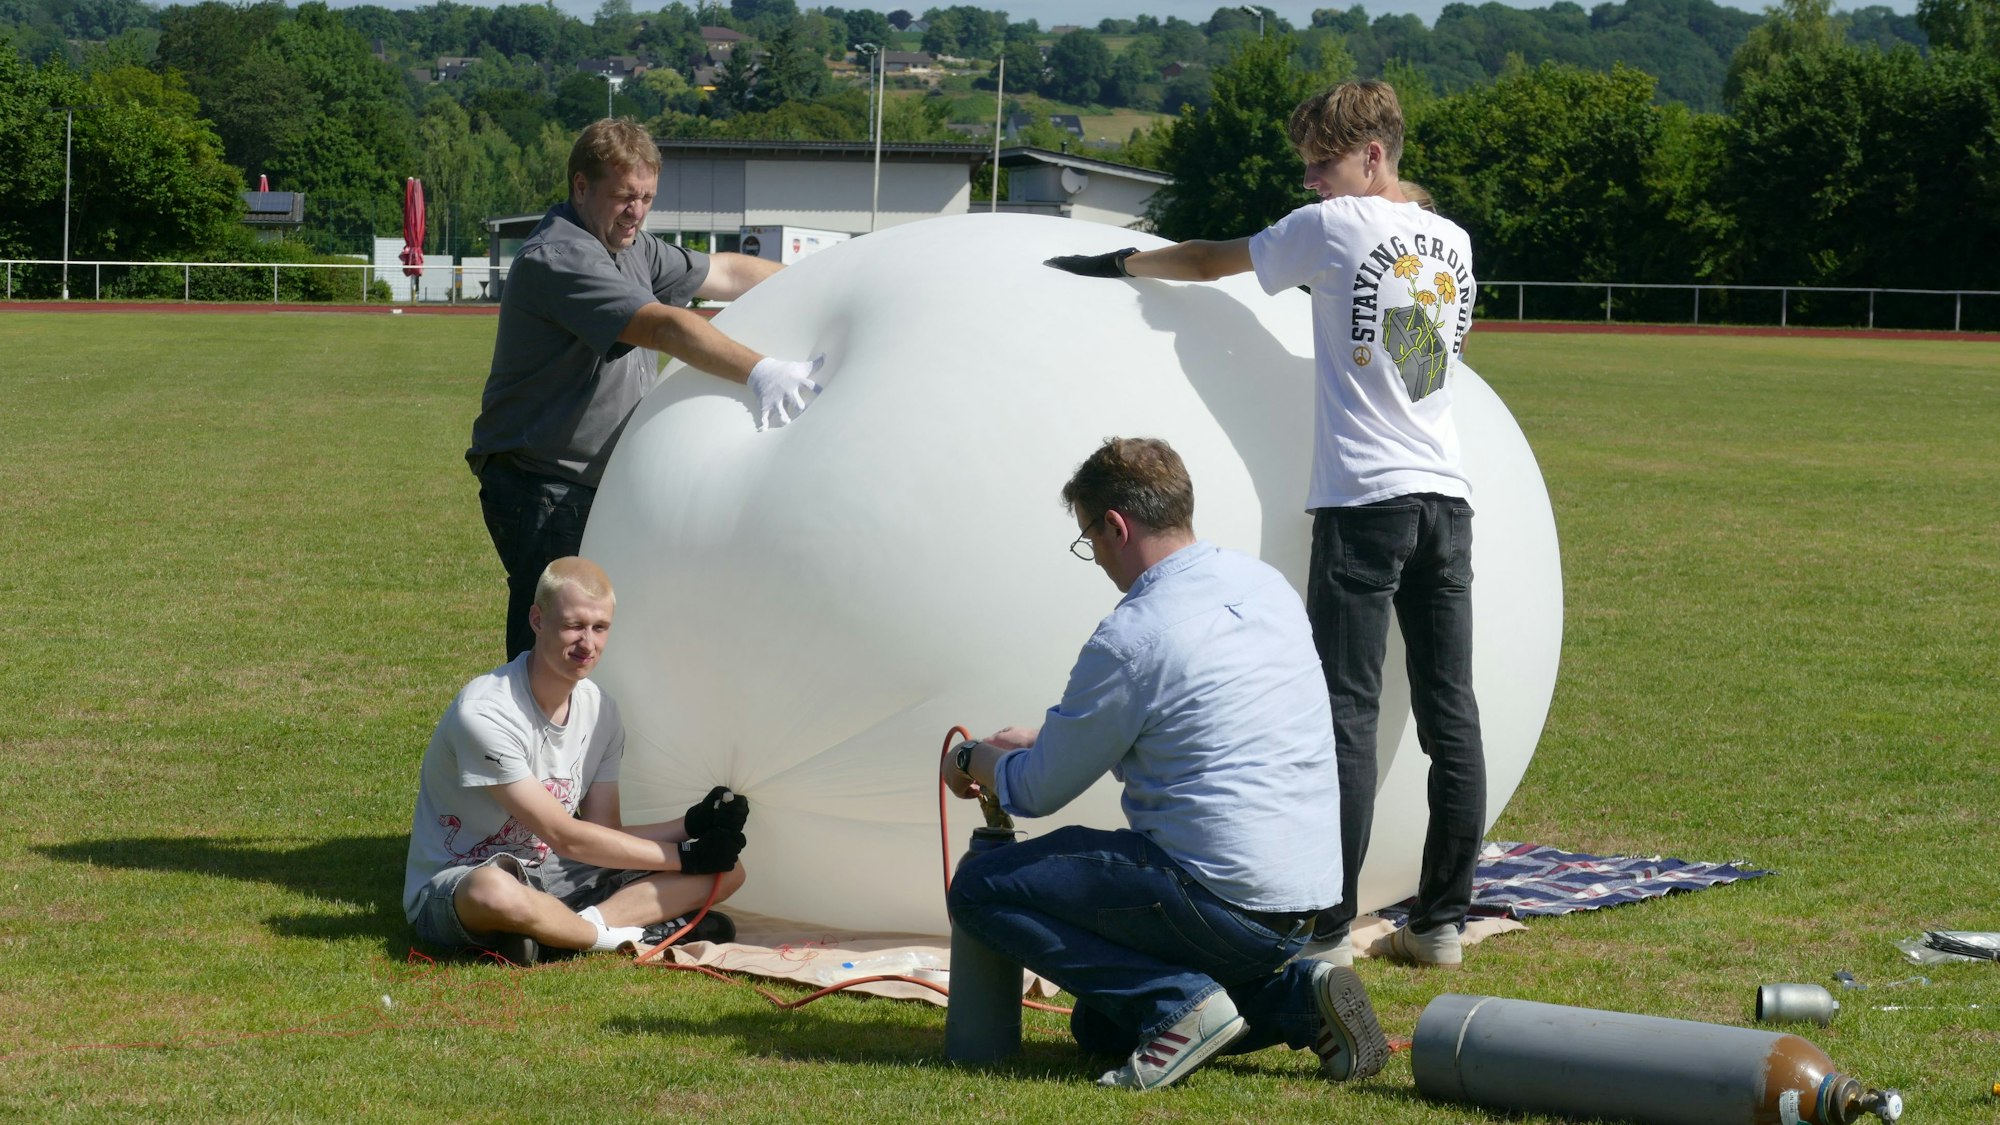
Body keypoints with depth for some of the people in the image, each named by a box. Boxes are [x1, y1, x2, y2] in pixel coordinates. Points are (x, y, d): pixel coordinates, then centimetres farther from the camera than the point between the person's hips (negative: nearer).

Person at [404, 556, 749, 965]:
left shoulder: (600, 711, 2)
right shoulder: (484, 713, -22)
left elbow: (603, 835, 1)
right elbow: (565, 837, -21)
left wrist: (692, 826, -16)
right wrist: (685, 854, -18)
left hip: (551, 878, 7)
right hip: (452, 888, -7)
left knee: (726, 869, -5)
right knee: (497, 893, -46)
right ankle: (629, 934, -20)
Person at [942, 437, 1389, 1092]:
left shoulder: (1132, 637, -17)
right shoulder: (1264, 584, 9)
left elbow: (1039, 791, -4)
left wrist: (975, 759, 18)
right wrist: (1042, 742, 27)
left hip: (1226, 901, -9)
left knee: (979, 890, 1)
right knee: (1100, 1028, 25)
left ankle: (1179, 1003, -9)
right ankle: (1295, 996, 8)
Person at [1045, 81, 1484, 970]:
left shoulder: (1334, 227, -2)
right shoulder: (1452, 241, 15)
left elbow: (1211, 262, 10)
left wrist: (1118, 263, 25)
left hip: (1366, 498, -6)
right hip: (1446, 496, 6)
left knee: (1347, 713, -7)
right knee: (1450, 713, 5)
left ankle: (1327, 929, -8)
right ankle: (1442, 921, 9)